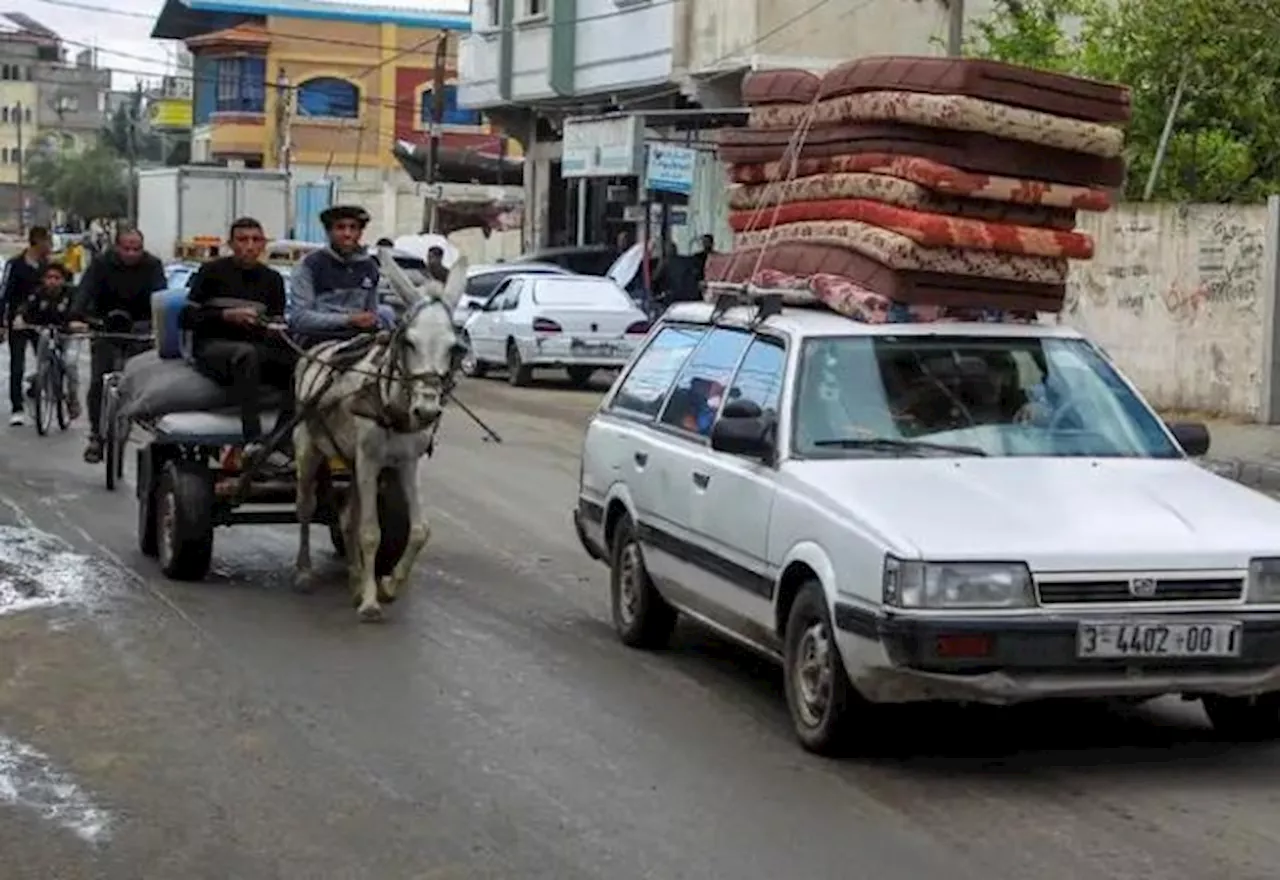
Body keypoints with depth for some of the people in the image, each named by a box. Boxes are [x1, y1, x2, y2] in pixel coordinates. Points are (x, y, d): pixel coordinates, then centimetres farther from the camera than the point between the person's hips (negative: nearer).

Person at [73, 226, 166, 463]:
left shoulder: (152, 266, -8)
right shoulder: (101, 264, -9)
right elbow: (85, 292, -20)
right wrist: (77, 317, -39)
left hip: (141, 328, 0)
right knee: (98, 382, -6)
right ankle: (96, 436, 3)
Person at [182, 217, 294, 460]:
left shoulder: (272, 279, 15)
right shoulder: (213, 271, 4)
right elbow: (187, 318, 0)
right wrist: (227, 315, -14)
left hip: (257, 347, 4)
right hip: (212, 346, -4)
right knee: (246, 353, -40)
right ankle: (252, 440, -50)